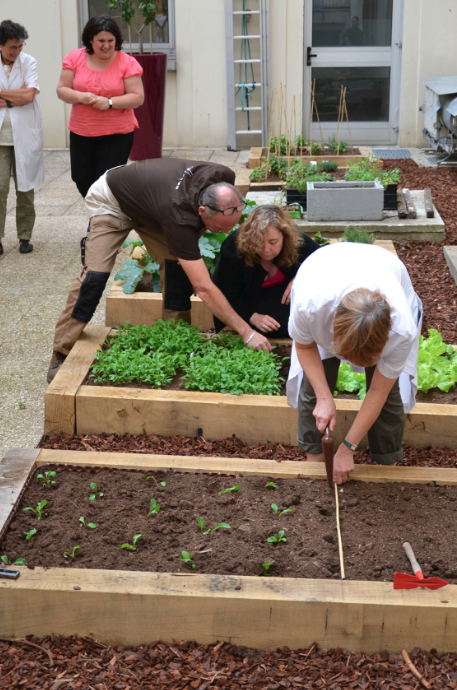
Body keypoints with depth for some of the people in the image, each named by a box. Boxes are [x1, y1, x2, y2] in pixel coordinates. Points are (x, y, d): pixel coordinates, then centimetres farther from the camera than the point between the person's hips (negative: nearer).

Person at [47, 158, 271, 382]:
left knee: (177, 267, -10)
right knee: (95, 274, -17)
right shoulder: (179, 217, -45)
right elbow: (204, 288, -44)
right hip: (112, 201, -7)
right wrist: (247, 332, -44)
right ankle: (62, 355, -6)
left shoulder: (224, 179, -28)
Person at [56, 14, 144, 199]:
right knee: (82, 180, 13)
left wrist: (109, 102, -23)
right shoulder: (75, 58, 0)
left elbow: (137, 97, -9)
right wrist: (80, 96, -20)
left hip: (117, 135, -4)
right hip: (80, 133, 4)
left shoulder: (127, 63, -8)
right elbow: (62, 90, 1)